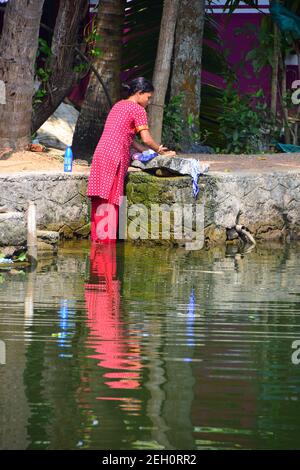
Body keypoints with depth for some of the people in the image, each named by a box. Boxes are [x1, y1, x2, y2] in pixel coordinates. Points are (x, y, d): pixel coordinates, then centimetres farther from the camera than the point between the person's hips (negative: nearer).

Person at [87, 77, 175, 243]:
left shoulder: (119, 105, 22)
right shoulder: (138, 110, -4)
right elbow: (147, 139, -9)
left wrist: (147, 151, 19)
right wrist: (162, 152, 5)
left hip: (101, 153, 8)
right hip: (115, 156, -8)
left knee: (101, 199, 9)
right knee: (111, 199, -5)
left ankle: (97, 236, 11)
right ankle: (107, 238, -4)